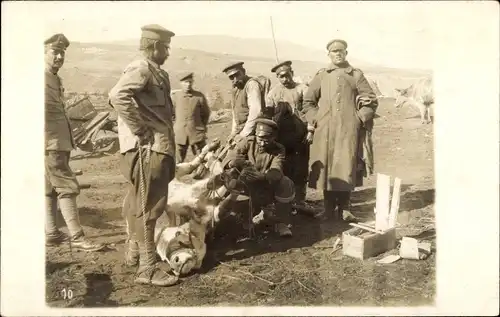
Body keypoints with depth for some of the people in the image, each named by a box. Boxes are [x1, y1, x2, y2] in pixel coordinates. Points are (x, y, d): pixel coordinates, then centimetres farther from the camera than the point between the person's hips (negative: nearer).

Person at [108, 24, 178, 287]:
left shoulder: (153, 71, 18)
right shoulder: (141, 68, -13)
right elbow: (118, 96, -30)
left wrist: (168, 145, 17)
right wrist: (140, 130, -23)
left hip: (158, 147, 10)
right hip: (148, 148, -10)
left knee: (140, 202, 19)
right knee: (149, 205, -7)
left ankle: (135, 247, 35)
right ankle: (148, 267, -1)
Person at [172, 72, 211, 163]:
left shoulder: (199, 96, 1)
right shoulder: (175, 97, 2)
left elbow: (206, 113, 13)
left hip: (197, 134, -1)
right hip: (180, 134, 1)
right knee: (179, 162, 6)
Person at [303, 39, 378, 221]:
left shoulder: (356, 75, 7)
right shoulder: (321, 76, 10)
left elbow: (371, 100, 9)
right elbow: (308, 101, 14)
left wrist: (360, 119, 0)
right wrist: (314, 121, 4)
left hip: (349, 131, -1)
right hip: (325, 131, 1)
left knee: (346, 169, -2)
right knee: (326, 169, 3)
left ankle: (344, 209, 10)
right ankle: (329, 209, 14)